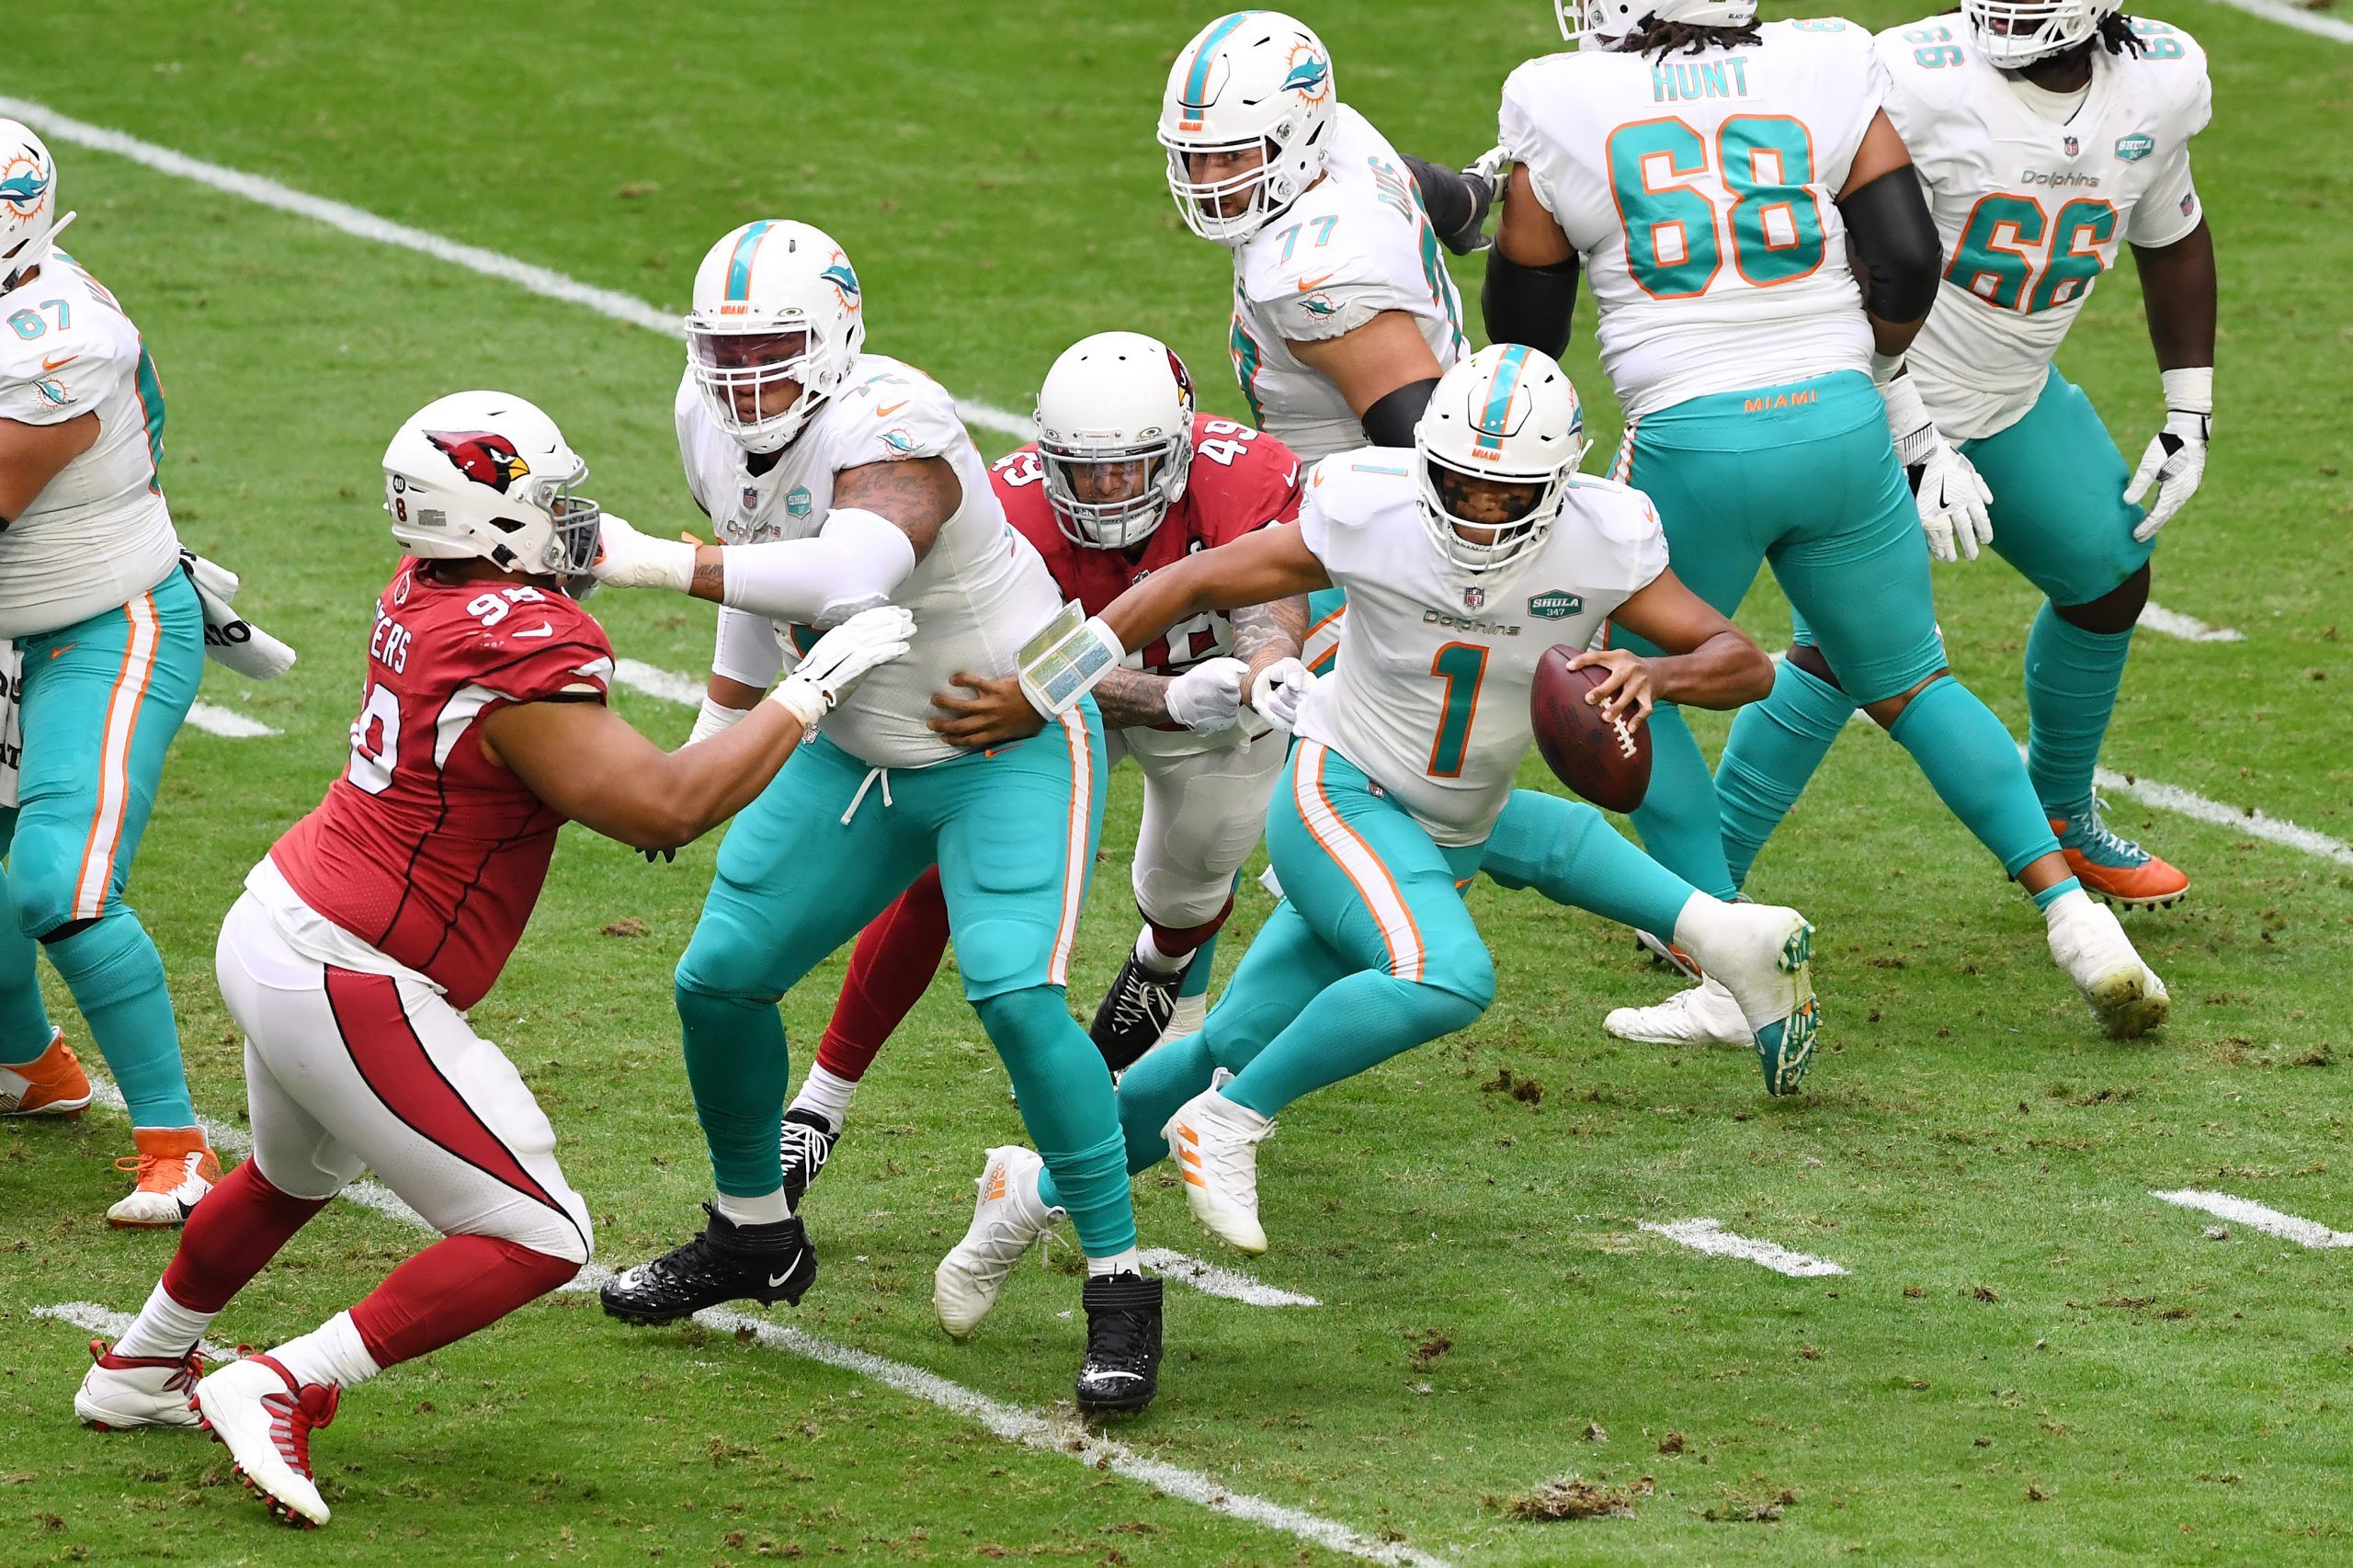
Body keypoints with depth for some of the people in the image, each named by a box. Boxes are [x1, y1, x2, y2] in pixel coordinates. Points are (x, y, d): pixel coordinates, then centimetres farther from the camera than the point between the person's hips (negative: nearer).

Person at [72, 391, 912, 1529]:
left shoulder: (426, 596, 2)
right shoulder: (519, 656, -25)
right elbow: (665, 810, -24)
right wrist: (811, 690, -18)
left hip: (270, 929, 9)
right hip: (352, 994, -9)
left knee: (295, 1176, 36)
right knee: (535, 1240, -2)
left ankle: (137, 1370, 54)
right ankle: (278, 1392, -7)